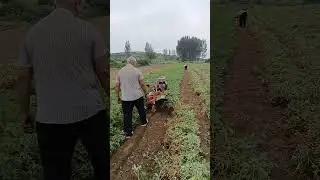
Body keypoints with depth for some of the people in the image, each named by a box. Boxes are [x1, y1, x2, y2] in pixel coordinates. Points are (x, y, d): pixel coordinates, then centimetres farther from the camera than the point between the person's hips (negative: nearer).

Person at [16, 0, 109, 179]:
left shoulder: (33, 33, 3)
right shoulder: (88, 30, -6)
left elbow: (23, 77, 7)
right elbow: (104, 73, -4)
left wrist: (24, 112, 18)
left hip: (50, 118, 2)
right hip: (90, 112, -2)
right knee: (103, 161, 21)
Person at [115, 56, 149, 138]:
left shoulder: (120, 72, 0)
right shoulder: (137, 71, -7)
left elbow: (117, 86, 3)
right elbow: (142, 84, -7)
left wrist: (118, 96, 14)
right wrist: (146, 93, 6)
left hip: (125, 98, 1)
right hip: (138, 96, 0)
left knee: (127, 115, 7)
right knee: (141, 110, 24)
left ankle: (128, 133, 12)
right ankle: (144, 122, 46)